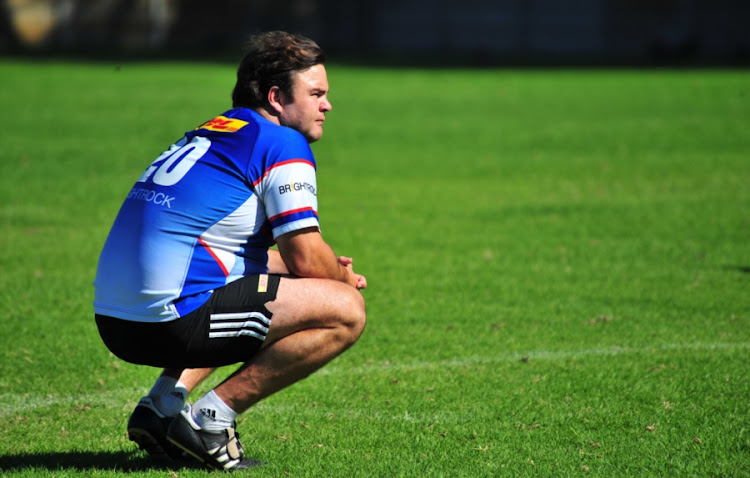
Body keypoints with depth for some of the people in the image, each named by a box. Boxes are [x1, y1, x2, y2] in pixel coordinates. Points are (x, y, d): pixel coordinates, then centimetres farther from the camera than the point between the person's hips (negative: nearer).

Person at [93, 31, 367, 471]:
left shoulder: (212, 135, 24)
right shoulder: (283, 144, -4)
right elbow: (306, 258, -8)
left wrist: (330, 271, 23)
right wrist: (346, 279, 14)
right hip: (171, 317, -10)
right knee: (345, 311, -7)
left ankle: (162, 404, 18)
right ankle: (210, 419, -5)